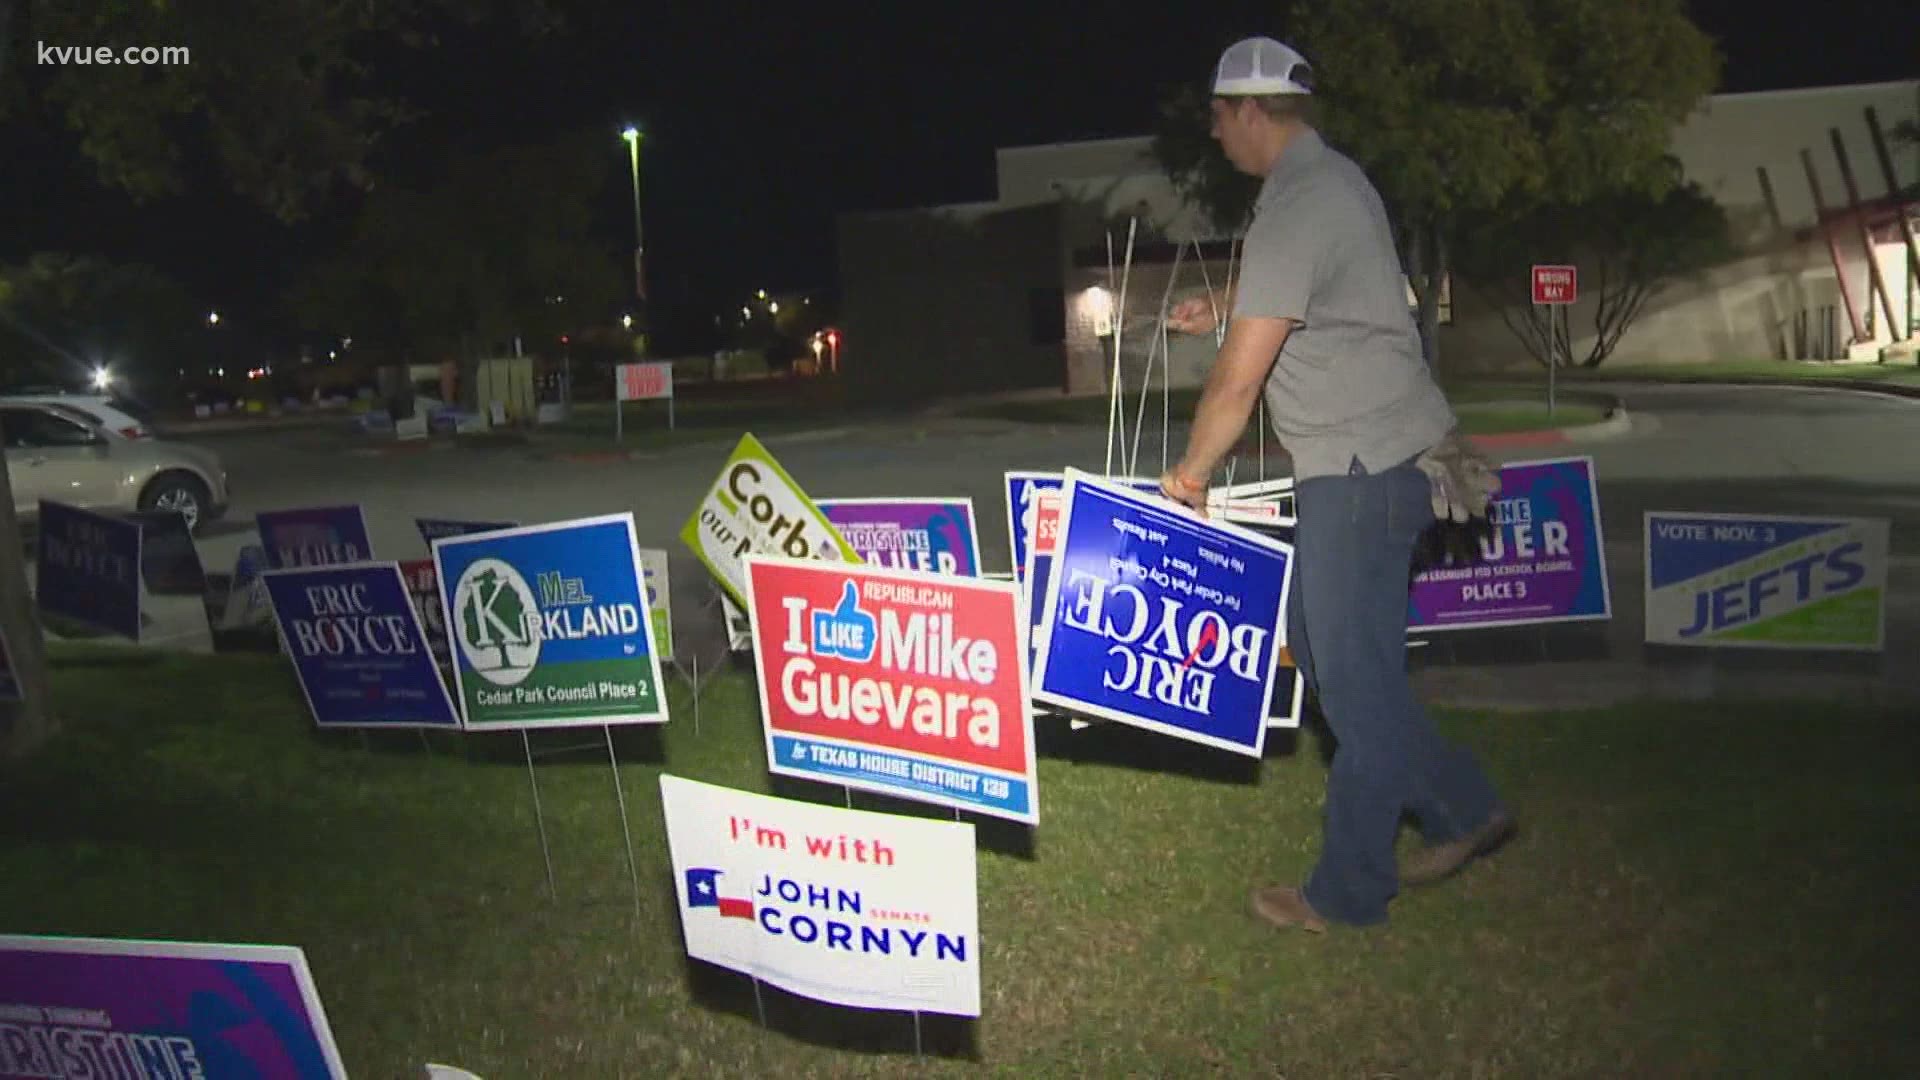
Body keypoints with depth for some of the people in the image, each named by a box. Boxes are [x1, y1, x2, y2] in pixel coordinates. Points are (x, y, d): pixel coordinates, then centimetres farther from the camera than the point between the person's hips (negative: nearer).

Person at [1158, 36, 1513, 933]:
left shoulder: (1294, 210, -18)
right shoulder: (1334, 179, 14)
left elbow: (1238, 381, -18)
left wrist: (1189, 475, -5)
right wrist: (1223, 318, 28)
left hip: (1363, 464, -10)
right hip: (1365, 460, 10)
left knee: (1354, 675, -1)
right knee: (1325, 651, 16)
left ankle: (1348, 892, 11)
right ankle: (1458, 808, 25)